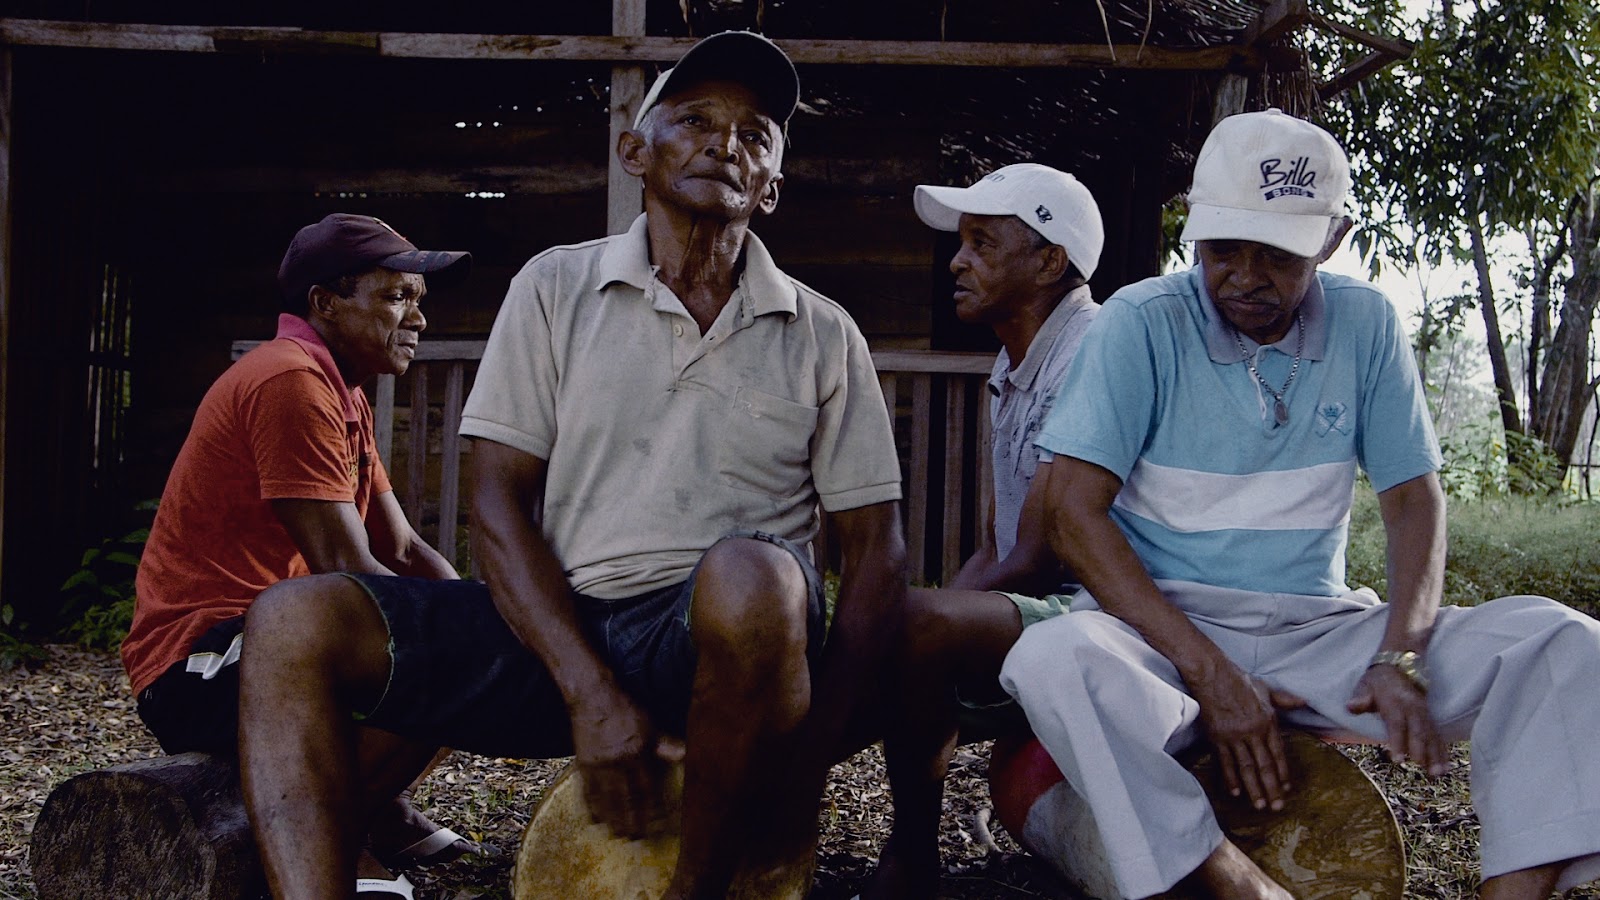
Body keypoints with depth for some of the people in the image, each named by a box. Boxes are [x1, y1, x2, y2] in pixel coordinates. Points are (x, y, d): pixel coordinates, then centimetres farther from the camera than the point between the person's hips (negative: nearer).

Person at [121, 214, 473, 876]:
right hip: (200, 665, -11)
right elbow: (346, 572, -22)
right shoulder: (292, 382, -17)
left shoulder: (344, 397, 17)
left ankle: (382, 812, 4)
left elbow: (403, 552, 12)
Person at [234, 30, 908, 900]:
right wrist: (591, 694, -13)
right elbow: (499, 503, 2)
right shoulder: (556, 288, 9)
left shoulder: (823, 336, 8)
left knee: (749, 573, -37)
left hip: (728, 646, -1)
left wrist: (808, 768, -7)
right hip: (555, 632, 2)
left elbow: (877, 554, 5)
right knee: (293, 622, -18)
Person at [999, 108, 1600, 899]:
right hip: (1163, 628, -3)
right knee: (1053, 658, -37)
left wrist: (1402, 660, -13)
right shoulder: (1141, 323, -6)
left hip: (1319, 633, 3)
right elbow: (1072, 510, -13)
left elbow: (1413, 500, 6)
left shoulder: (1364, 324, 4)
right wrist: (1207, 673, -20)